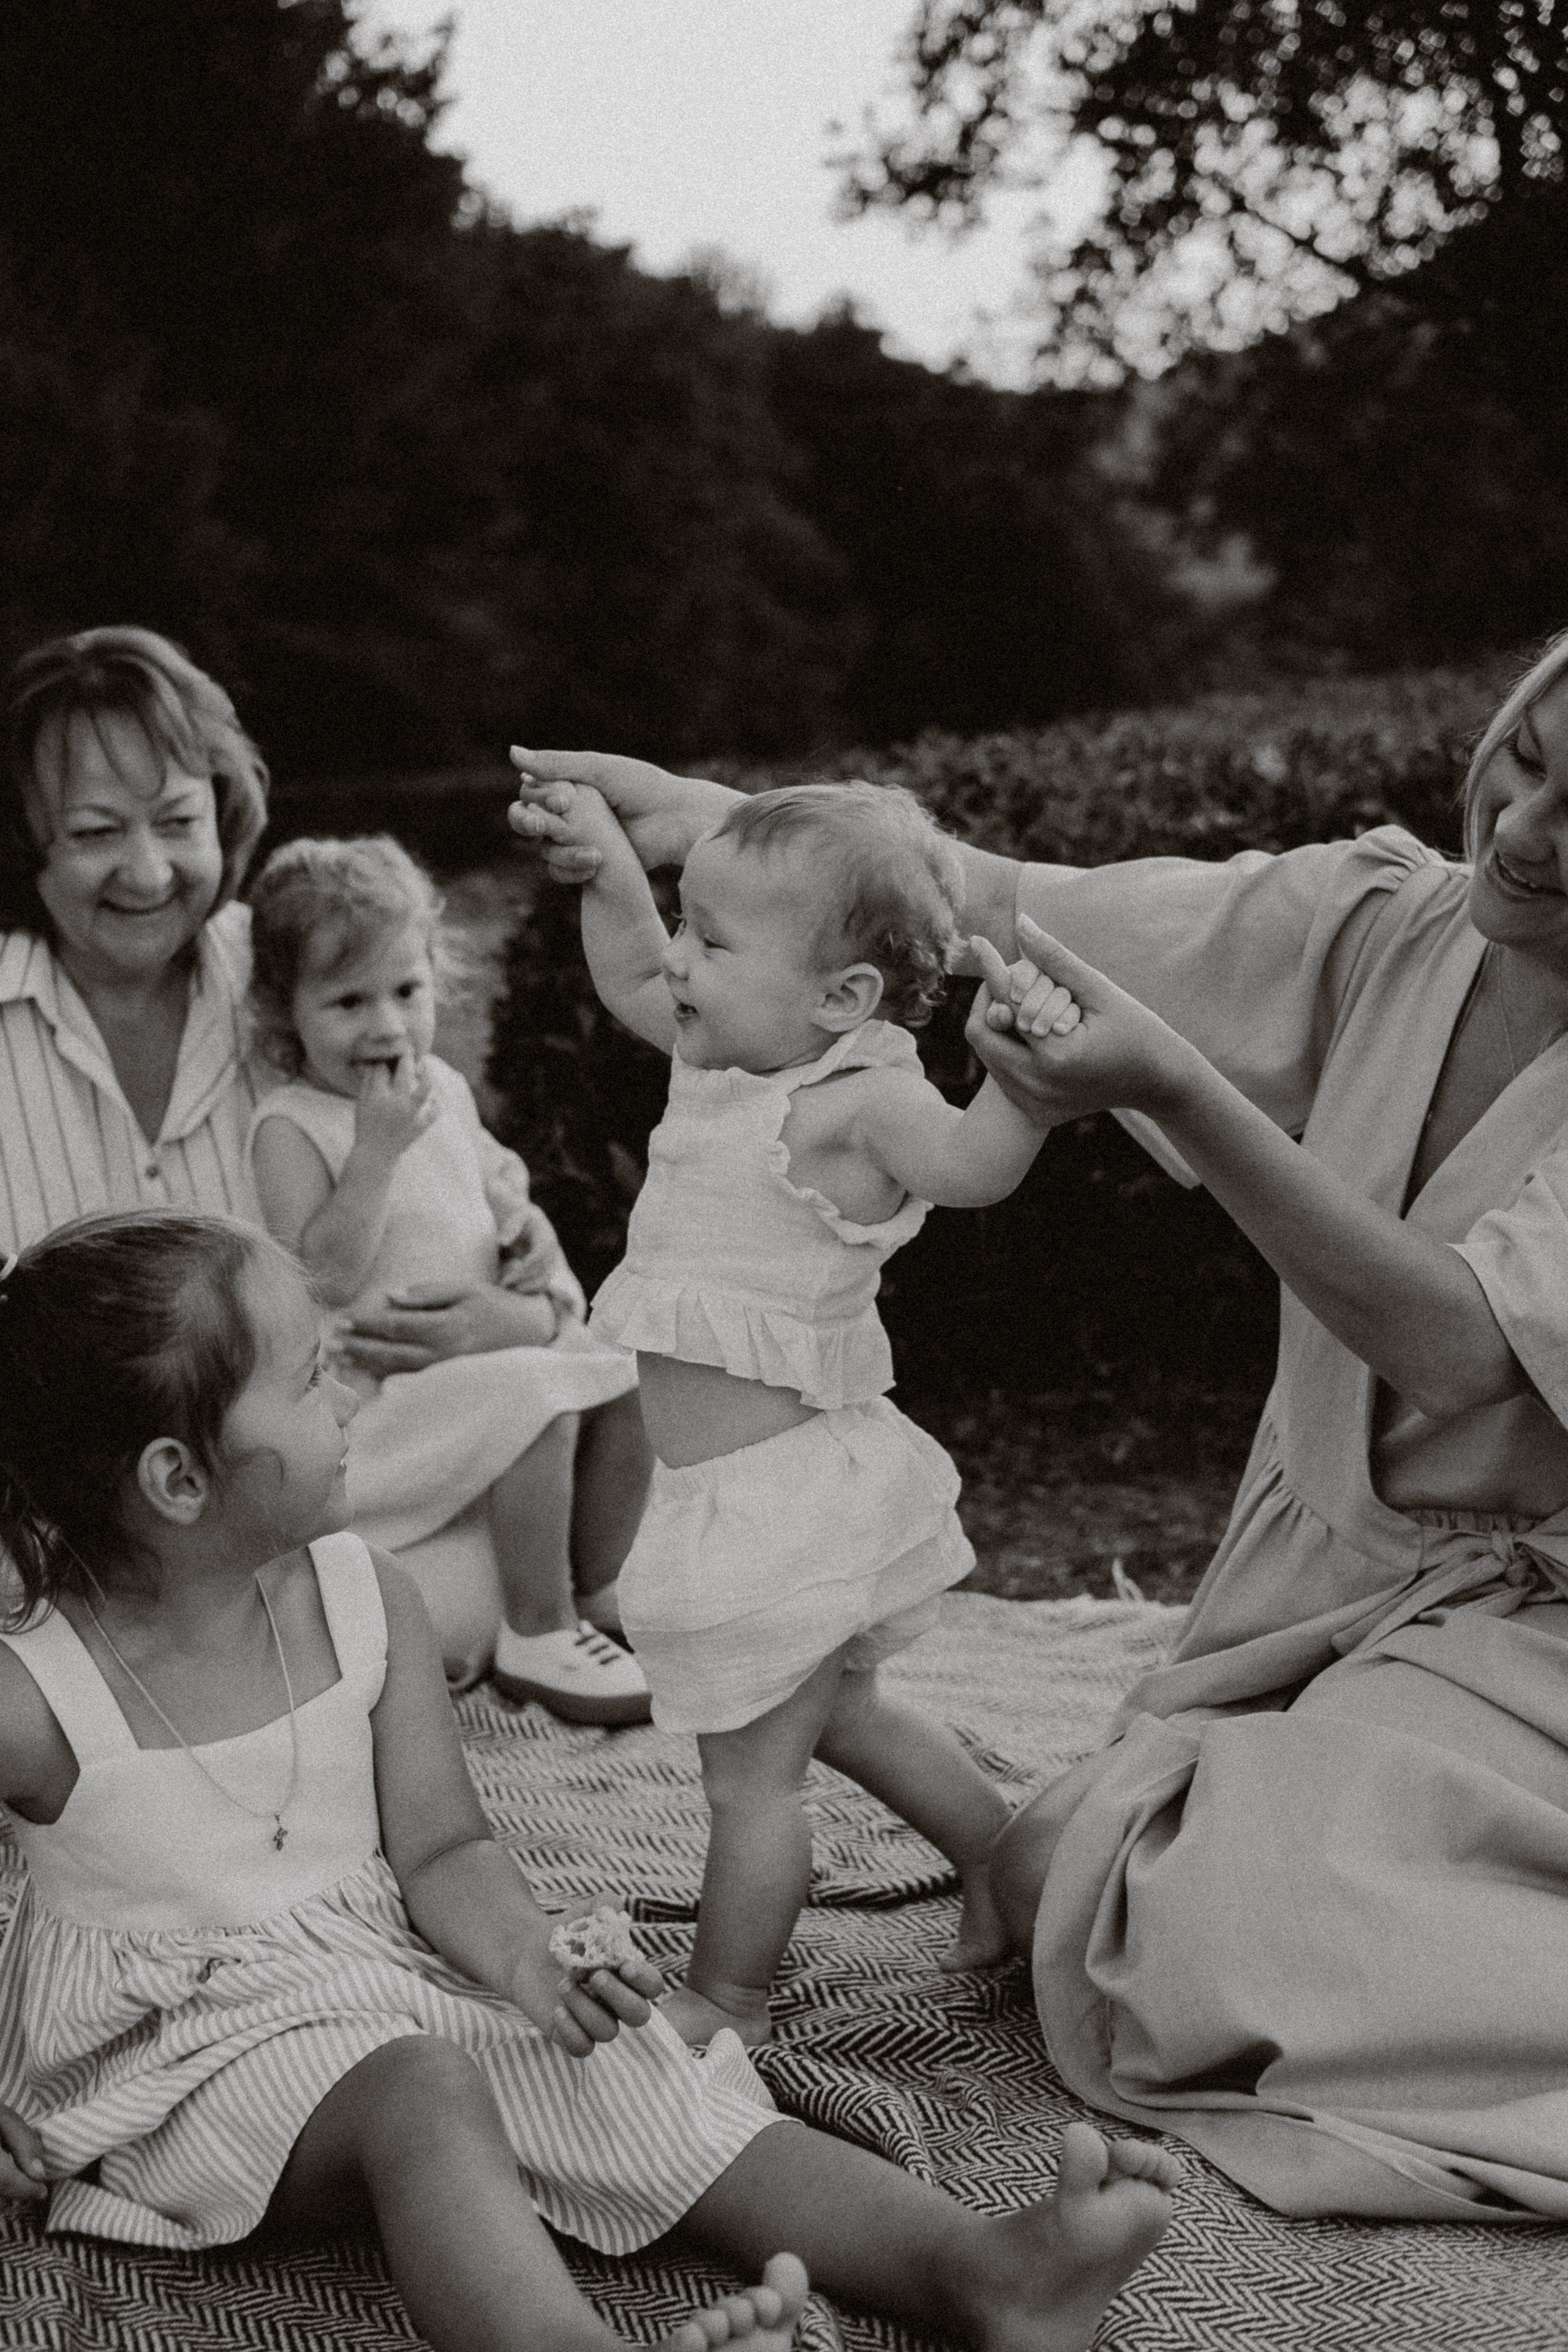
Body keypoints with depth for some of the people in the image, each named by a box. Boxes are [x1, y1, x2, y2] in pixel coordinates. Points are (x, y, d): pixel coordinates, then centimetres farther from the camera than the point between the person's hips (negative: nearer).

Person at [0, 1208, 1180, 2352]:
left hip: (391, 1969, 5)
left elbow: (440, 1850, -1)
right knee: (422, 2092, -36)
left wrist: (526, 1959, -20)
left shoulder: (365, 1601, -2)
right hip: (177, 2050, -5)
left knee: (650, 2087, -17)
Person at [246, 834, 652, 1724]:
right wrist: (377, 1148, -29)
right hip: (377, 1391, -8)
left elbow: (497, 1176, 23)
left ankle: (601, 1590, 10)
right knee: (538, 1399, -27)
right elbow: (321, 1276, -24)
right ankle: (536, 1640, -14)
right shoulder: (290, 1129, -15)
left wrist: (542, 1252, 3)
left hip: (487, 1343, 8)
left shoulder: (444, 1086, 6)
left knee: (629, 1376, -5)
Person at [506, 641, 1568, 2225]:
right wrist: (715, 817, -11)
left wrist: (1172, 1088, -38)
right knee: (1046, 1876, -1)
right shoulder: (1381, 924, -5)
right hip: (1320, 1572, 6)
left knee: (1206, 1937, -22)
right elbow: (1021, 905, -2)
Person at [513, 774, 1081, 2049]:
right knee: (843, 1714, 28)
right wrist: (606, 859, 17)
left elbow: (972, 1161, -39)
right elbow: (631, 980, 24)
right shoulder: (728, 1061, 6)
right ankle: (1008, 1864, 44)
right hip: (739, 1496, 10)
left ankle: (726, 2002, 21)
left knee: (752, 1770, 5)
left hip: (784, 1500, -10)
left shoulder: (858, 1099, -21)